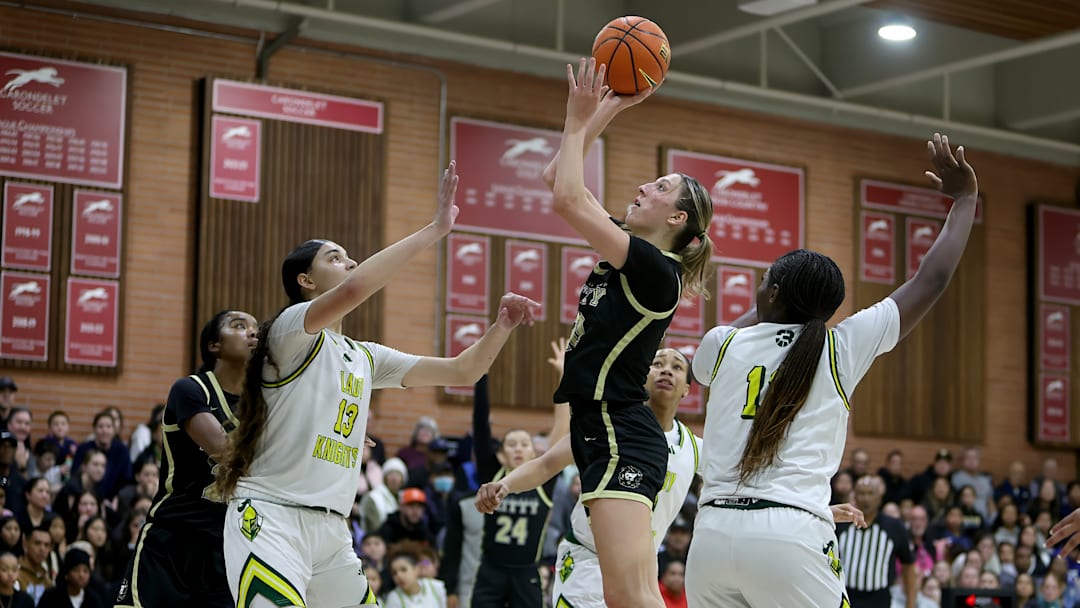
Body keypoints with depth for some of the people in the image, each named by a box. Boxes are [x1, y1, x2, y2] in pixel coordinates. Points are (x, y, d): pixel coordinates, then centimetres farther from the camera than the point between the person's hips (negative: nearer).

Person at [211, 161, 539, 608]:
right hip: (270, 516, -8)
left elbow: (461, 371, 17)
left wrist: (502, 326, -1)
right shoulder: (292, 328, -5)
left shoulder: (365, 357, 18)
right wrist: (436, 227, -21)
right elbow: (355, 288, -25)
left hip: (330, 528, 9)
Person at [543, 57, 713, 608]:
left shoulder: (655, 270, -13)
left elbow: (567, 200, -20)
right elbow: (558, 181, 18)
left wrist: (579, 120, -9)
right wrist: (603, 110, 12)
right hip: (602, 431, 10)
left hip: (622, 438, -10)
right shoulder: (628, 252, 12)